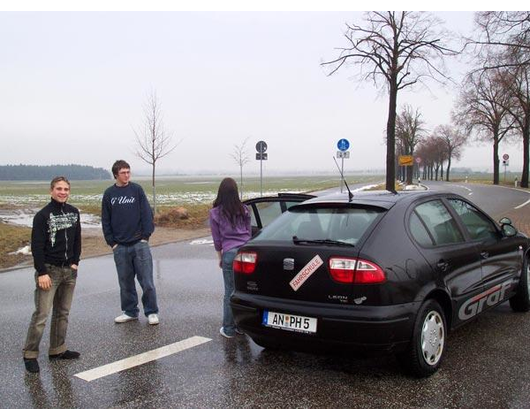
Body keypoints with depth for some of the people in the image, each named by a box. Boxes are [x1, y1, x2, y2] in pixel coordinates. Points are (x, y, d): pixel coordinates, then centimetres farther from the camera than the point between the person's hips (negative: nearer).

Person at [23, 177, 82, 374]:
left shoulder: (73, 212, 8)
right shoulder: (43, 215, -9)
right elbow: (37, 246, -12)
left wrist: (75, 263, 6)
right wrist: (42, 273, -15)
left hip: (69, 271, 6)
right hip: (49, 271, -6)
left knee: (63, 313, 11)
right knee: (41, 314, -7)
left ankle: (58, 350, 21)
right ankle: (30, 354, 4)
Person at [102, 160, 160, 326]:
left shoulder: (137, 190, 2)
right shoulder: (109, 194, 6)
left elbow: (147, 214, -1)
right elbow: (105, 220, 7)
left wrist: (146, 235, -7)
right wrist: (111, 242, 1)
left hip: (140, 244, -2)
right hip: (120, 247, 2)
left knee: (147, 281, -1)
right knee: (125, 282, 10)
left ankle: (152, 312, 10)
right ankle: (130, 312, 24)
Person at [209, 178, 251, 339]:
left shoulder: (215, 213, 1)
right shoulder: (244, 210, 10)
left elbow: (217, 238, 6)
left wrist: (220, 257, 17)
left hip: (230, 253, -3)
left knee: (230, 292, 4)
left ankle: (229, 329, 12)